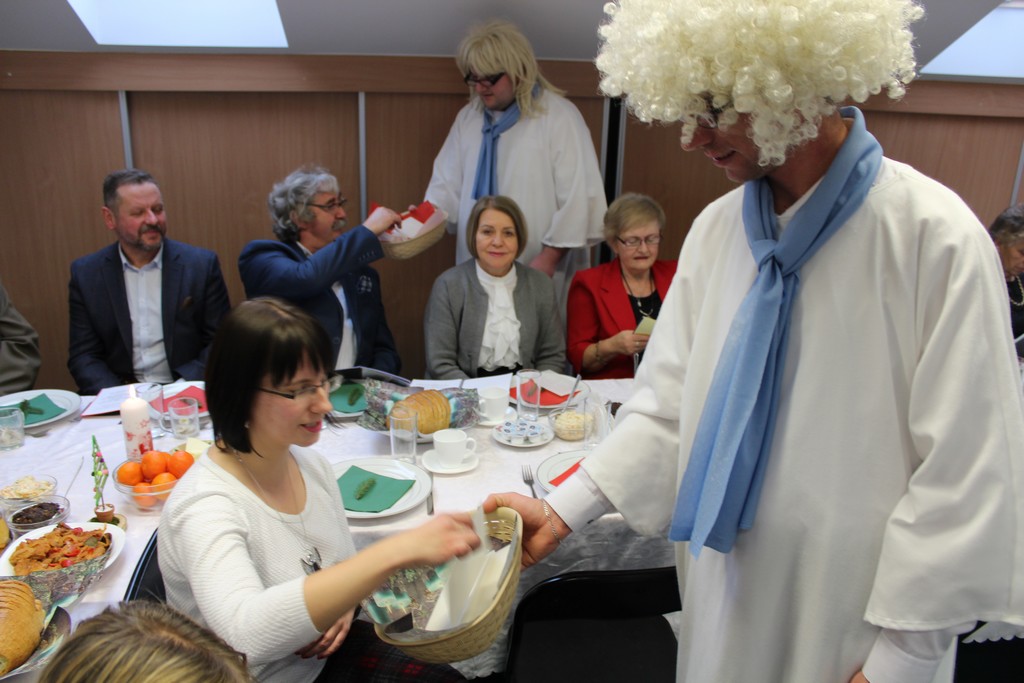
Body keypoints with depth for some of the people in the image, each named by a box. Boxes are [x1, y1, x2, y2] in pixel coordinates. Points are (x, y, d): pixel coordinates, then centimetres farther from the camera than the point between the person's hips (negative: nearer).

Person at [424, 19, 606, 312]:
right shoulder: (468, 117, 10)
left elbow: (577, 197, -13)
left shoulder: (559, 116, -9)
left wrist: (549, 257, -15)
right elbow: (447, 184, 11)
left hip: (537, 272, -5)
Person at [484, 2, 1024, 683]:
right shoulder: (717, 229, -1)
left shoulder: (936, 236, -17)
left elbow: (962, 474, -15)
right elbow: (668, 405, 1)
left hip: (846, 625, -4)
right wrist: (563, 509, -8)